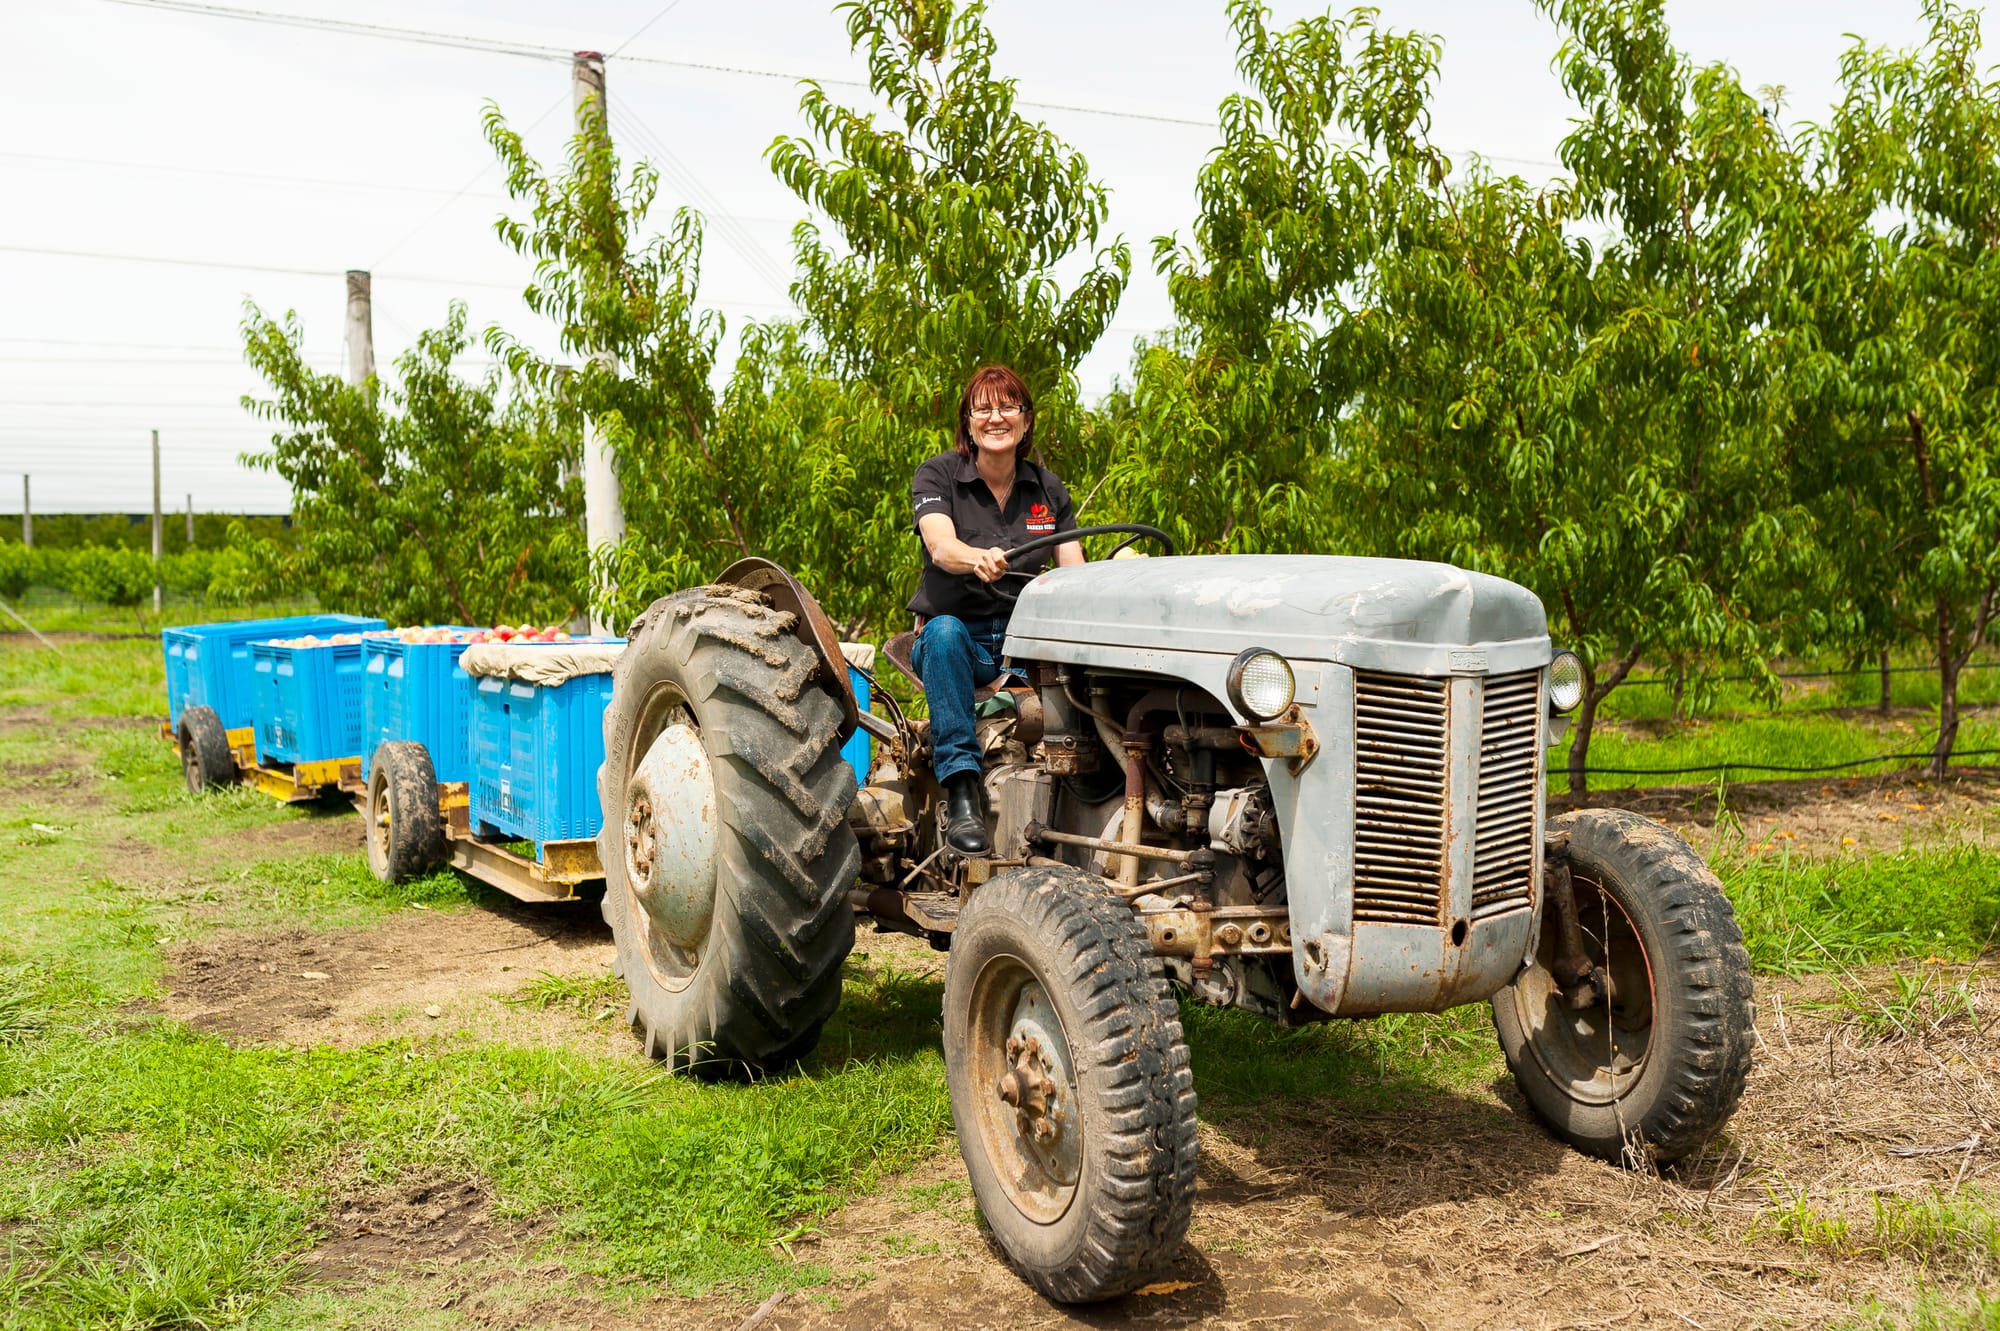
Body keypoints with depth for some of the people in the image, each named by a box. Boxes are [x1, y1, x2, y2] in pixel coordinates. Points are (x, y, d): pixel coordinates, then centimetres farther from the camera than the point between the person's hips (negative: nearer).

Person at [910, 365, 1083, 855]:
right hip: (957, 634, -2)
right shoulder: (938, 476, -3)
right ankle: (961, 794, -40)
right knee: (944, 631, -38)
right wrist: (978, 559, -47)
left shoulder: (1047, 489, 9)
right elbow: (941, 547, -23)